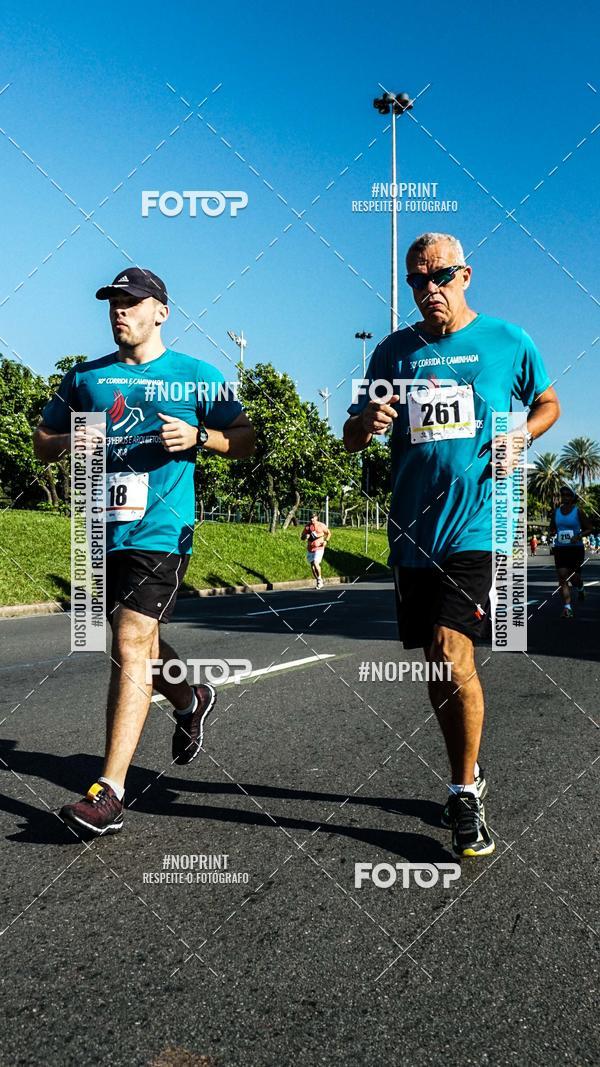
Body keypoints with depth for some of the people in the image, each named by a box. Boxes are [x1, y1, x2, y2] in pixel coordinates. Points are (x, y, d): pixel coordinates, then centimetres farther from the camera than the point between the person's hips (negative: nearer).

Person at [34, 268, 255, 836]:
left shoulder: (197, 376, 4)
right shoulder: (84, 377, 14)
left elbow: (247, 439, 6)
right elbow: (42, 443, 18)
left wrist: (199, 436, -13)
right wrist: (71, 441, -5)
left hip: (160, 531, -5)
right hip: (101, 531, 6)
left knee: (131, 645, -13)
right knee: (138, 639, 17)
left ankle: (109, 791, -10)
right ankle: (191, 700, 47)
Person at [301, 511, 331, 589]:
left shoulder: (321, 525, -3)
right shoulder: (307, 526, 5)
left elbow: (329, 533, 10)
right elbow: (302, 537, 10)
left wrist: (326, 541, -7)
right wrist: (305, 537, -13)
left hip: (319, 548, -4)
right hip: (310, 549, 5)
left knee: (316, 563, -20)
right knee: (312, 565, 7)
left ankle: (319, 578, 2)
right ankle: (318, 581, 23)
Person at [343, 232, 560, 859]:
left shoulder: (509, 342, 3)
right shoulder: (394, 351, 9)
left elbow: (547, 403, 17)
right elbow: (352, 440, 13)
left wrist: (519, 437, -5)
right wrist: (366, 423, -12)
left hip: (476, 525, -4)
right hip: (412, 531, 4)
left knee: (452, 654, -14)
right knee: (437, 665, 12)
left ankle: (464, 796, 6)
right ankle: (469, 775, 34)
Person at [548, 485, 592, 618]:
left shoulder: (578, 511, -4)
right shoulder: (556, 512, 6)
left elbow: (589, 528, 0)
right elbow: (552, 528, 19)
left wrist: (579, 536, -17)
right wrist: (553, 533, -5)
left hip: (576, 548, -3)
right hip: (560, 548, 3)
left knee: (574, 578, 0)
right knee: (563, 579, -8)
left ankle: (580, 589, 39)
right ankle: (567, 608, -8)